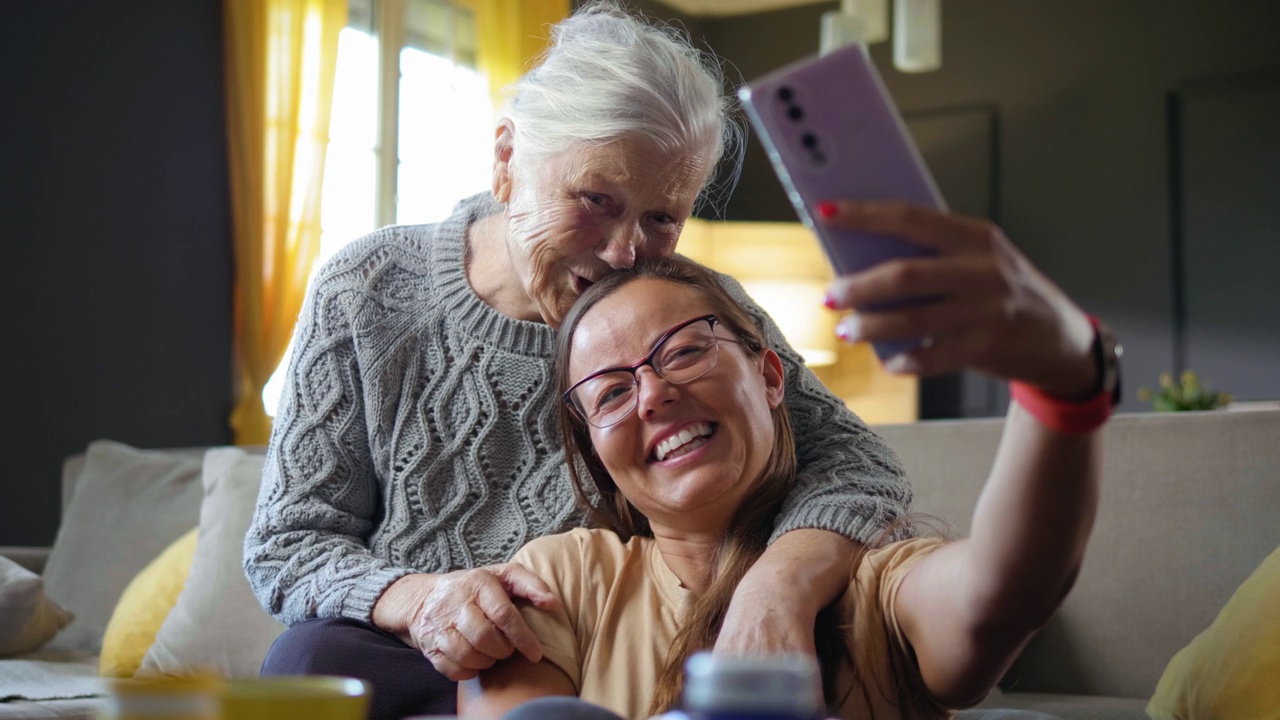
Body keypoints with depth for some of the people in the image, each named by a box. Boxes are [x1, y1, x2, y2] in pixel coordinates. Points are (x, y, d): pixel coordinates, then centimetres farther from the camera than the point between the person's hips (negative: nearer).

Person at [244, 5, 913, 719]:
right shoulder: (369, 292, -6)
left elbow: (857, 459, -13)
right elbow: (289, 543, -5)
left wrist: (785, 580, -37)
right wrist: (413, 599, -28)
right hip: (405, 662, -2)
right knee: (312, 654, -32)